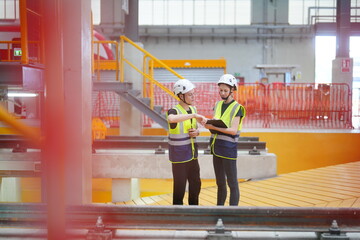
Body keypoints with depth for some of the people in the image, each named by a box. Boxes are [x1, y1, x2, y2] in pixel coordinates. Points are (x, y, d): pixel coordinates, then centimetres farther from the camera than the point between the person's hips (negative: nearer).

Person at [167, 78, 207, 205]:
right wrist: (194, 115, -40)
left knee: (196, 184, 16)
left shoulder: (193, 109, 7)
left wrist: (197, 132, -3)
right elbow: (171, 119, -42)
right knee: (180, 187, 1)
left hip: (192, 154, 7)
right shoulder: (174, 111, -16)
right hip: (179, 155, -7)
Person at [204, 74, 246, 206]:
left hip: (228, 149, -7)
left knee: (232, 183, 0)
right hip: (216, 148, 7)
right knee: (220, 183, 16)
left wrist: (214, 127, -27)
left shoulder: (237, 108, -7)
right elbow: (214, 124, 12)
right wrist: (207, 123, -11)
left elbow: (233, 130, -18)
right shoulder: (218, 105, 13)